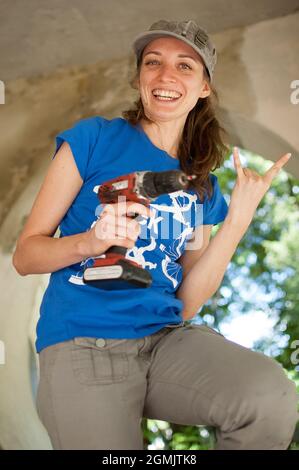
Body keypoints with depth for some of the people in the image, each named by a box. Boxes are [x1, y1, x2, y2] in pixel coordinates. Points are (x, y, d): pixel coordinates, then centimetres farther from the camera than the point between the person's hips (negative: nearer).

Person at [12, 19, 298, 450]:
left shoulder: (202, 186, 14)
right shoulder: (93, 139, 2)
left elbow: (187, 302, 7)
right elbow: (25, 256, 1)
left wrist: (237, 221, 0)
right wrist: (89, 242, -18)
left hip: (166, 337, 3)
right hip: (83, 343, -2)